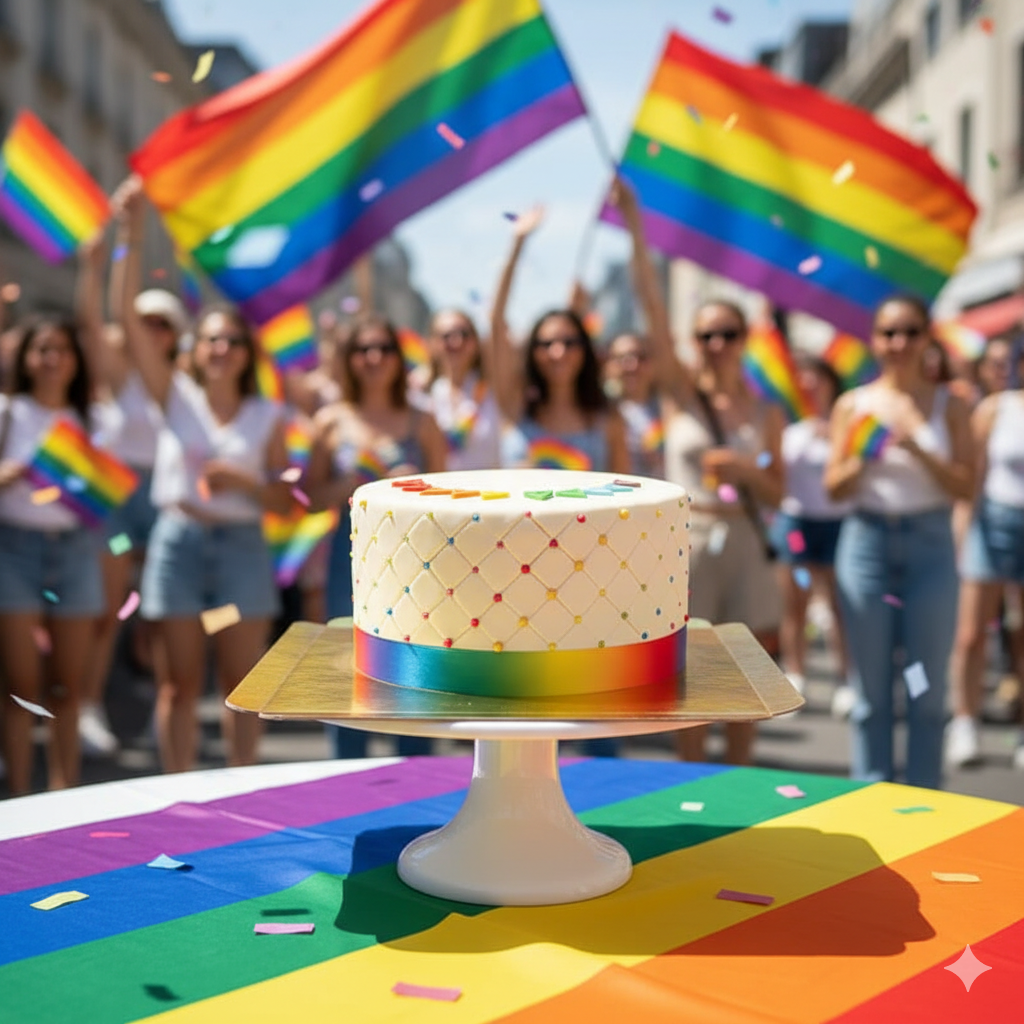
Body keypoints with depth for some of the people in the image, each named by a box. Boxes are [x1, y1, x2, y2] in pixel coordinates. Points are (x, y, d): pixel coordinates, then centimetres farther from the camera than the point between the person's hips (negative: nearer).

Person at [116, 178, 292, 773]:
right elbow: (130, 318, -7)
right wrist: (134, 237, -14)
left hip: (242, 545, 0)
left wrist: (245, 481, -17)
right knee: (182, 681, 5)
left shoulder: (267, 417, 3)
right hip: (180, 540, 0)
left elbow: (286, 501, 2)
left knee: (243, 680, 6)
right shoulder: (177, 398, 2)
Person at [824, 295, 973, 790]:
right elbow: (834, 488, 3)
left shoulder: (948, 404, 2)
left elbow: (964, 485, -5)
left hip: (930, 545, 0)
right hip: (867, 543, 0)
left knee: (928, 689, 5)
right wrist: (862, 459, -15)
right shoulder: (853, 404, 4)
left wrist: (916, 448, -18)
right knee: (872, 689, 7)